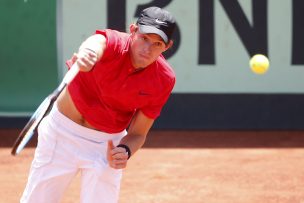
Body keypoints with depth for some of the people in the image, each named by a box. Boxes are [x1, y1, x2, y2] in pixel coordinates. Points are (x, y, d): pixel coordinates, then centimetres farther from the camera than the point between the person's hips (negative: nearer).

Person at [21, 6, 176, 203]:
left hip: (107, 145, 1)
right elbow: (98, 41, -52)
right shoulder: (114, 42, -25)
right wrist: (87, 52, -75)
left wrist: (125, 151, -30)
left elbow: (137, 133, -8)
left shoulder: (164, 80, -16)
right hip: (63, 131, -1)